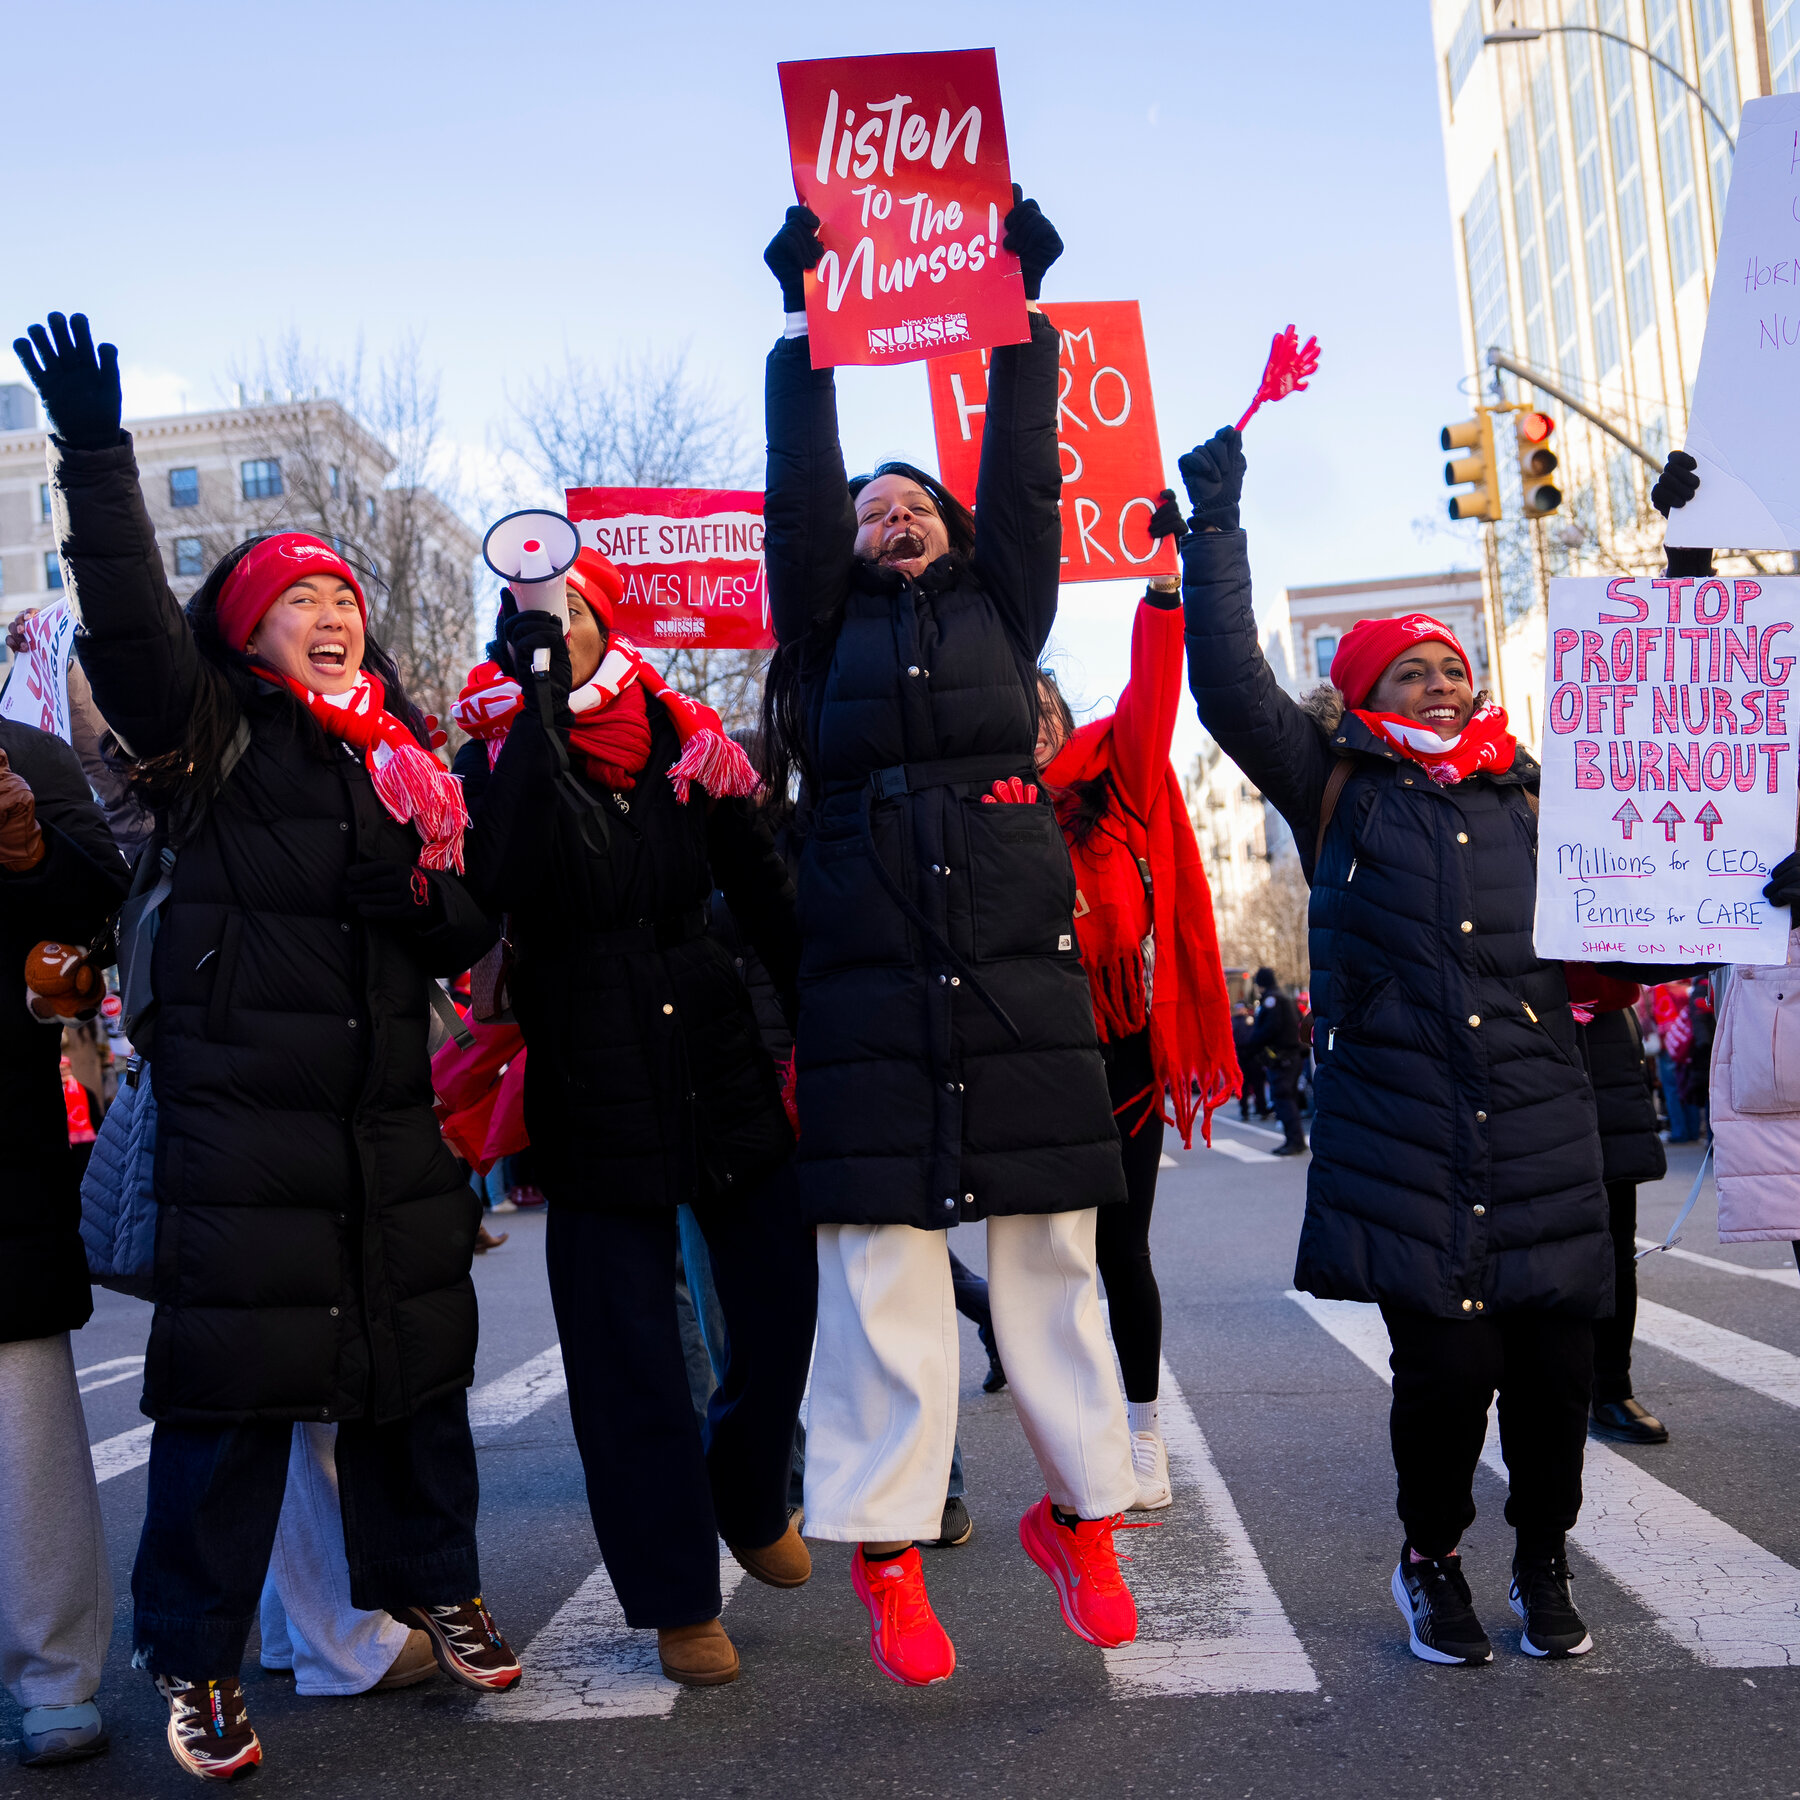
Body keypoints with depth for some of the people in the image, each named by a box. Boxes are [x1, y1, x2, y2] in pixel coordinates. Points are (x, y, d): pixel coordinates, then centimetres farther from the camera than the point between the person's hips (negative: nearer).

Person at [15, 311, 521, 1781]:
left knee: (415, 1355, 12)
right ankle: (198, 1659, 14)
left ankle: (430, 1582, 32)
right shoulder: (212, 736, 2)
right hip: (238, 1107, -5)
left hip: (387, 1113, 5)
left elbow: (460, 938, 15)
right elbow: (129, 624, -17)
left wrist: (435, 881, -8)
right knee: (233, 1379, -2)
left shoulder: (403, 760, 15)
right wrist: (96, 458, -27)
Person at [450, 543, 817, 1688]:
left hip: (722, 1067, 2)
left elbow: (769, 898, 8)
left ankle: (750, 1502, 35)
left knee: (786, 1302, 5)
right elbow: (506, 882, -22)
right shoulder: (498, 757, -1)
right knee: (629, 1350, 1)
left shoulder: (688, 746, 6)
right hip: (593, 1089, -2)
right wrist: (541, 708, -24)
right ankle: (679, 1600, 18)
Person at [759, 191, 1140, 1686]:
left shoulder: (1003, 612, 17)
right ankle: (889, 1555, 7)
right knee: (884, 1265, -1)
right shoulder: (831, 630, 15)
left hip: (1020, 979, 1)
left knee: (1050, 1258, 5)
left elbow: (1026, 472, 12)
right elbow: (799, 483, 9)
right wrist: (806, 319, 9)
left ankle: (1081, 1515, 18)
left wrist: (1020, 309, 13)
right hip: (873, 988, -1)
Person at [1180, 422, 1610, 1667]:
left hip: (1542, 1130, 3)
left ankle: (1544, 1563, 28)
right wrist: (1218, 526, -2)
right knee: (1445, 1358, -5)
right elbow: (1231, 684, -1)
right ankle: (1432, 1561, 22)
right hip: (1400, 1134, -3)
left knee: (1555, 1356, 3)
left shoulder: (1529, 799, 17)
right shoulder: (1339, 792, 7)